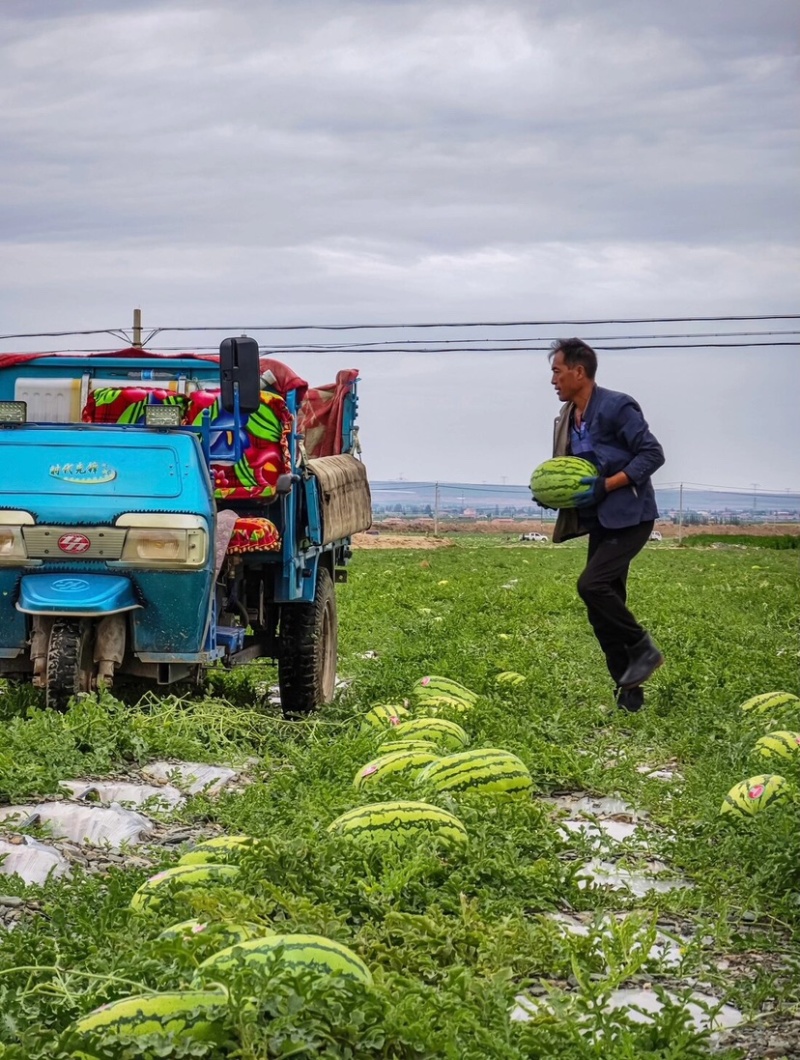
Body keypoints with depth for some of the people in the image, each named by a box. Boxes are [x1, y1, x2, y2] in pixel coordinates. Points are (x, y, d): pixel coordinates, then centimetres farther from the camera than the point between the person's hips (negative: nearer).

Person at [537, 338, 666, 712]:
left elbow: (652, 454, -16)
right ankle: (628, 692, 14)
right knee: (603, 609, 6)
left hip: (628, 517, -9)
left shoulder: (616, 407, -14)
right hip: (599, 522, 9)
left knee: (592, 584, -23)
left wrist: (606, 485, -23)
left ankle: (642, 649, -4)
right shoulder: (568, 417, 11)